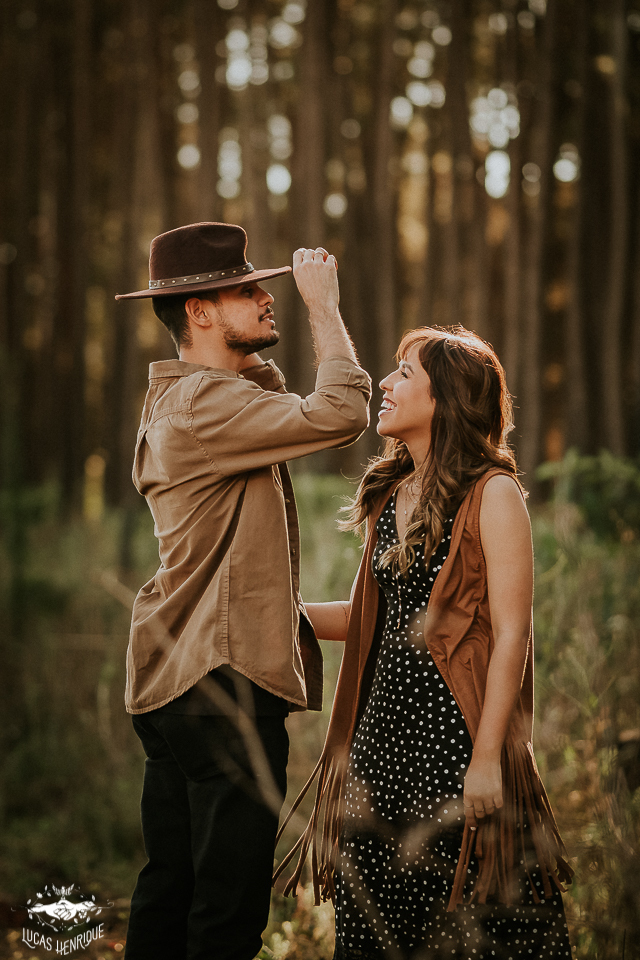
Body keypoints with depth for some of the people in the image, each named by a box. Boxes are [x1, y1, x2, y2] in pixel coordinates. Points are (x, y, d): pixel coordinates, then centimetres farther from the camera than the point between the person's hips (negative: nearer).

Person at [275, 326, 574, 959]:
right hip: (384, 727, 7)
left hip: (456, 731, -7)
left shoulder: (492, 494, -9)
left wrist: (488, 756, -16)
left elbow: (511, 636, -13)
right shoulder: (390, 493, 13)